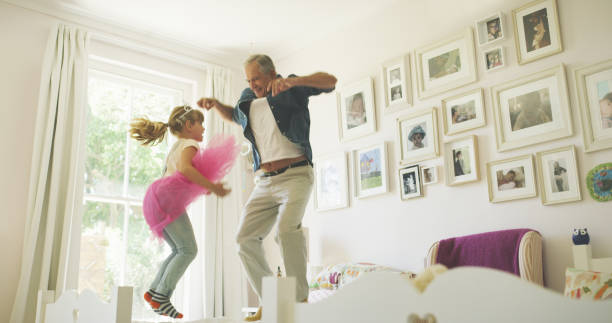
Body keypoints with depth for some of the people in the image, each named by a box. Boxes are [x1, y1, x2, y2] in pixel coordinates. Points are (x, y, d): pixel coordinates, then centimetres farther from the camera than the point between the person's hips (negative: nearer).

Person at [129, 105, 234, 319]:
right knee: (188, 249, -12)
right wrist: (211, 187, -17)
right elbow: (185, 167, -19)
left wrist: (202, 187, 24)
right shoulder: (190, 144, 1)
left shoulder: (175, 148, 32)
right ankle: (161, 295, -16)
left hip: (155, 199, 10)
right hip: (166, 197, -10)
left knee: (180, 251, 10)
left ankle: (154, 291, 4)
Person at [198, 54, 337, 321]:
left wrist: (292, 81, -25)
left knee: (287, 229, -30)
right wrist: (215, 104, 18)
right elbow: (233, 115, 39)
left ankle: (300, 299, -21)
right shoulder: (248, 98, 18)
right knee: (245, 239, -2)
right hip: (264, 182, 7)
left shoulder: (291, 89, 2)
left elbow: (330, 81, -9)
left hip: (295, 175, -7)